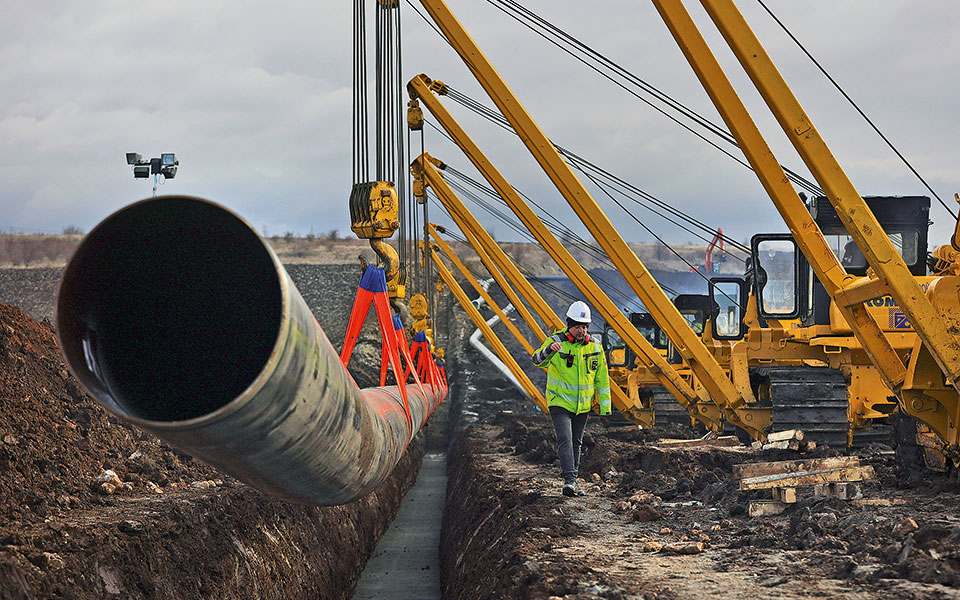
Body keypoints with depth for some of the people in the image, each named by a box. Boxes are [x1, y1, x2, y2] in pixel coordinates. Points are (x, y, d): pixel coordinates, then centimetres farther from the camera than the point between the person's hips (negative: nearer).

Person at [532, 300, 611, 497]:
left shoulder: (594, 346, 2)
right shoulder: (556, 341, -11)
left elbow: (602, 377, 9)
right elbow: (537, 360, -27)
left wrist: (605, 405, 8)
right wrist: (548, 350, -49)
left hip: (583, 405, 4)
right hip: (560, 402, -4)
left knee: (576, 443, 13)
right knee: (565, 440, -17)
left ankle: (573, 480, 24)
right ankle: (569, 480, -23)